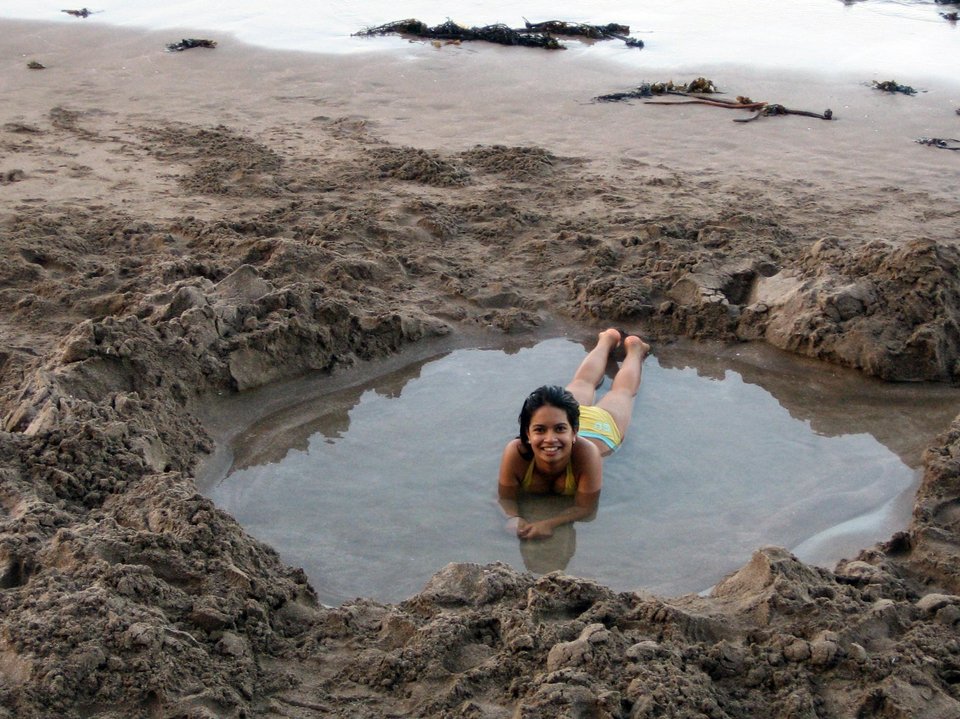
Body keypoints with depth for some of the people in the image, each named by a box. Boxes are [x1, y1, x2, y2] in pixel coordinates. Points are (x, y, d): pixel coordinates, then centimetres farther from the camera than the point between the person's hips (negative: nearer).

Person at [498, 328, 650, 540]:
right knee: (582, 384, 35)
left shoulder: (586, 453, -51)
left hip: (602, 424, -2)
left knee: (622, 392, 32)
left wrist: (550, 523, -60)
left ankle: (633, 348, 62)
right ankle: (608, 339, 65)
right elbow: (506, 498, -33)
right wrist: (513, 519, -55)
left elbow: (585, 507, -42)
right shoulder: (515, 453, -47)